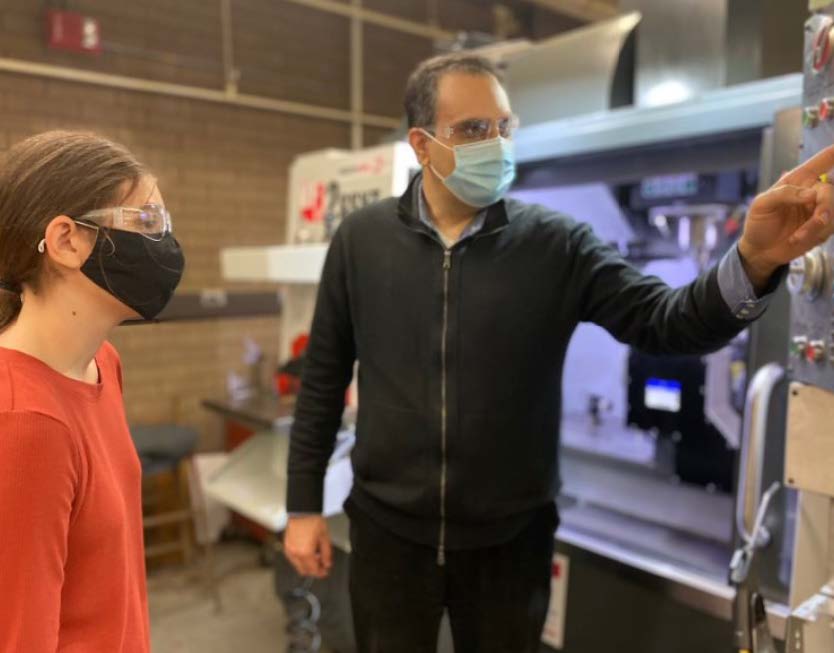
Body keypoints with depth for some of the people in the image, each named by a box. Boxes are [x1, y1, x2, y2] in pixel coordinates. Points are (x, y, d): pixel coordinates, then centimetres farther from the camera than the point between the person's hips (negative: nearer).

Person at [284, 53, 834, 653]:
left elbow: (668, 323, -14)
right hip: (388, 531, 1)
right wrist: (303, 503, 3)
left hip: (511, 539, 0)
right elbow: (323, 378, 1)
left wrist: (752, 262, -34)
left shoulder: (558, 246, -7)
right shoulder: (360, 241, -4)